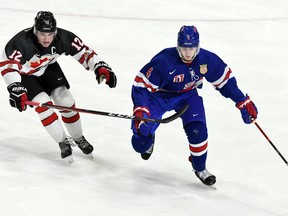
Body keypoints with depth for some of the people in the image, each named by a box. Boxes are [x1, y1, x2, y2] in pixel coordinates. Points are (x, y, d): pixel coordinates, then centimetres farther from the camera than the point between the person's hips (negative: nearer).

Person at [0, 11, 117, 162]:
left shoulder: (63, 37, -27)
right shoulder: (22, 42, -41)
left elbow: (83, 51, -17)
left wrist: (100, 67, -30)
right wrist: (15, 88, -63)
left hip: (48, 68, 4)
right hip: (25, 74, -4)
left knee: (66, 101, -2)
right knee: (43, 104, -19)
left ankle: (78, 138, 20)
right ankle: (63, 142, -3)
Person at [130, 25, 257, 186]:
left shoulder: (207, 59, -21)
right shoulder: (163, 62, -34)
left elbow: (225, 79, -5)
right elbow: (142, 84, -29)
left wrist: (244, 102, -5)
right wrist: (140, 110, -41)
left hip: (187, 95, 2)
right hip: (158, 95, -2)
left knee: (198, 130, -21)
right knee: (141, 143, -5)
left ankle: (200, 168, 7)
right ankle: (149, 139, 37)